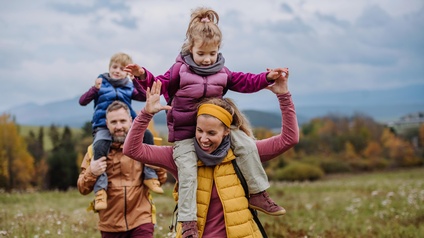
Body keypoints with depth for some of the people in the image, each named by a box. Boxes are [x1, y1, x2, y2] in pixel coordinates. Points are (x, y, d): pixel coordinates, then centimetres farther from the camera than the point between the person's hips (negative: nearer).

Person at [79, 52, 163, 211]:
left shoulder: (129, 87, 19)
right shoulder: (102, 84, 12)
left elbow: (144, 97, 3)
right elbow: (82, 101, 4)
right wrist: (95, 89, -12)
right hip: (103, 126, -3)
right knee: (99, 148, -34)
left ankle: (150, 176, -14)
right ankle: (100, 191, -36)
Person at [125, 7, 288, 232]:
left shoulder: (222, 72, 7)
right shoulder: (180, 69, -3)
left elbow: (244, 82, 10)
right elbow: (160, 85, -5)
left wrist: (267, 78, -3)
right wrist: (143, 76, -24)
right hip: (185, 131, -4)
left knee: (247, 144, -9)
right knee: (187, 172, -16)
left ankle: (258, 194, 0)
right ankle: (188, 222, -10)